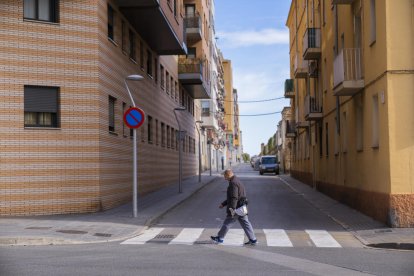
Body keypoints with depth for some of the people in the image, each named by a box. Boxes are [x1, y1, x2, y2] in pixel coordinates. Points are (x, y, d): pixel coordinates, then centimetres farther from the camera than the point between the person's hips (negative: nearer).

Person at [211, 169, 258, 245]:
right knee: (245, 223, 8)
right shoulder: (236, 182, 18)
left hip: (237, 208, -10)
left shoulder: (233, 183, -16)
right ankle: (253, 240, 6)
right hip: (241, 208, 10)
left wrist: (231, 208, -29)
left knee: (227, 223, 3)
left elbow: (234, 197, -24)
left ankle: (220, 238, 15)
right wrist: (223, 204, 28)